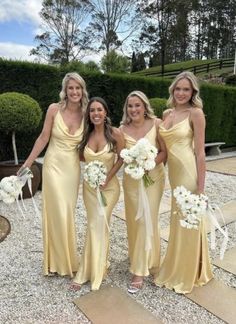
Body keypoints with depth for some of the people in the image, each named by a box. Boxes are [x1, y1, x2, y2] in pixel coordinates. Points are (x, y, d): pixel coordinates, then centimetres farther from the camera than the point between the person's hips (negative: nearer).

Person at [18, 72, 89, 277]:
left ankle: (67, 258, 31)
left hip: (73, 168, 2)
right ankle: (58, 260, 22)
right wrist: (27, 164, -1)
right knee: (57, 213, 0)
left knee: (68, 213, 11)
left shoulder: (86, 114, -1)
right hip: (54, 165, -2)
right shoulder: (54, 109, -8)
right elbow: (43, 138, -3)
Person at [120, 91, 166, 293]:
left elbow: (165, 152, -8)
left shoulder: (156, 123, -9)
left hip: (153, 177, -2)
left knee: (147, 221, -2)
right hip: (131, 179, 3)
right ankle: (138, 258, 37)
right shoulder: (123, 129, -3)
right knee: (134, 221, 11)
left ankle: (140, 271, 10)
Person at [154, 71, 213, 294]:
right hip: (172, 172, 7)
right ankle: (177, 270, 39)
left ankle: (187, 275, 27)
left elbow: (200, 152, -12)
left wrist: (200, 186, -14)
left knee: (189, 223, 6)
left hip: (189, 172, -7)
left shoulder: (195, 113, -9)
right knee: (177, 222, 19)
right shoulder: (167, 113, 10)